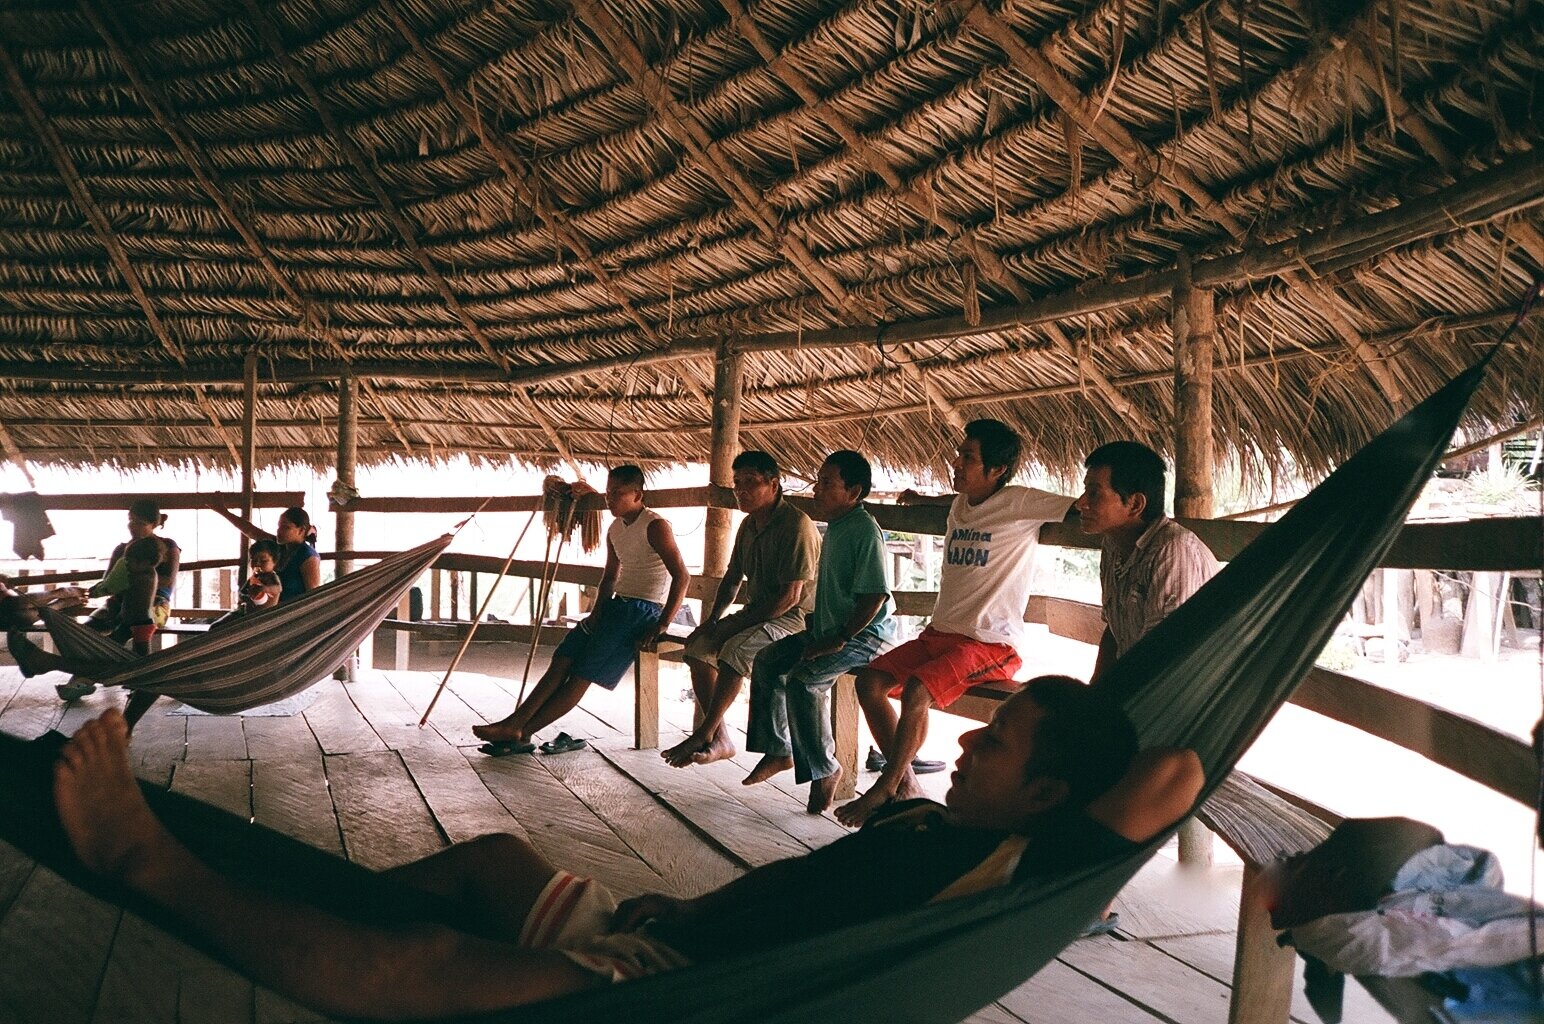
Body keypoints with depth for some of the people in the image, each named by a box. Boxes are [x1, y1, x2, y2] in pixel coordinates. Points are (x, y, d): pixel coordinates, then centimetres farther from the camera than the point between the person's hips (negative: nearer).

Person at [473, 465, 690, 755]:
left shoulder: (656, 526, -12)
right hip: (617, 604, 8)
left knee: (582, 674, -14)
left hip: (645, 609, -8)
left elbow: (682, 576, -20)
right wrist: (597, 612, 5)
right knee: (561, 662, -7)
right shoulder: (615, 529, 14)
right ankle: (515, 725, -13)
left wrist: (661, 625, -22)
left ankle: (518, 731, -14)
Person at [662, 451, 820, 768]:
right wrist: (713, 619, 6)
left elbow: (790, 595, -22)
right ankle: (720, 740, -5)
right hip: (757, 614, 9)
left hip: (796, 618, -9)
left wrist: (743, 621, -19)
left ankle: (704, 735, -19)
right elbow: (732, 578, 21)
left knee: (735, 649, -31)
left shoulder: (796, 525, -18)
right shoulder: (749, 525, 11)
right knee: (697, 645, -6)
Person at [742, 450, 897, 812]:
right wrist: (814, 625, 13)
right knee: (767, 661, 9)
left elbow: (875, 595, -25)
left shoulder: (865, 530, -19)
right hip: (830, 630, 11)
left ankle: (824, 769, -12)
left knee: (804, 678, -28)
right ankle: (778, 751, 20)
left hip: (866, 633, -11)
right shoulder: (836, 527, 12)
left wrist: (841, 638, -24)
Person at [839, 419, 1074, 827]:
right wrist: (922, 499, 39)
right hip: (941, 632, 8)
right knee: (870, 681, -7)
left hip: (991, 643, -8)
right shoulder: (960, 504, 12)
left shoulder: (1019, 503, -11)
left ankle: (882, 791, -9)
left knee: (916, 692, -28)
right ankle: (905, 784, 4)